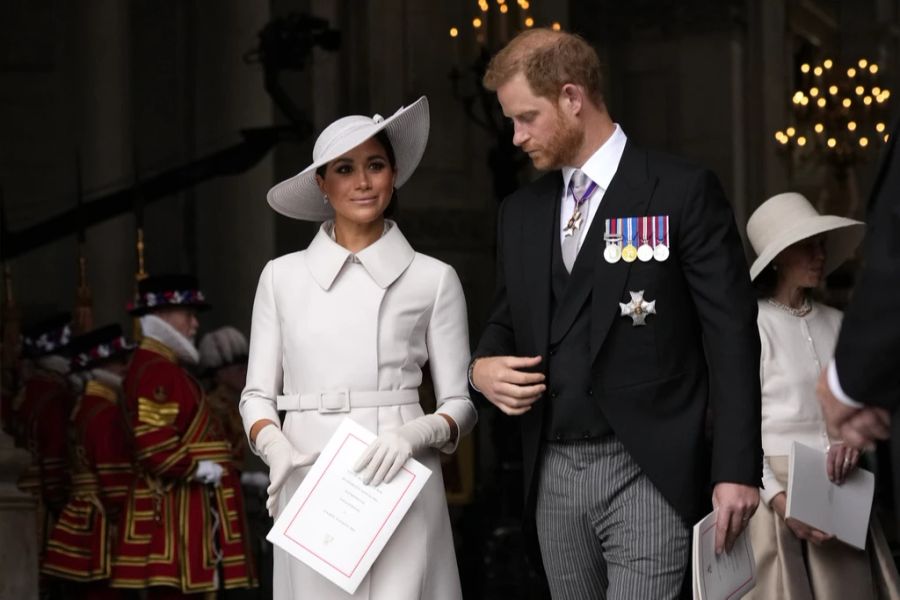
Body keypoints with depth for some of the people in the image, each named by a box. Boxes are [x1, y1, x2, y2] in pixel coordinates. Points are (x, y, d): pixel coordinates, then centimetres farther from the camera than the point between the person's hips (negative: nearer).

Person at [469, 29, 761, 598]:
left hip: (648, 471, -6)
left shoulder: (683, 192, -4)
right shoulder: (521, 211, 14)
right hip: (553, 472, 6)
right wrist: (483, 366, 0)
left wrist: (737, 469, -12)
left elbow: (731, 336, -7)